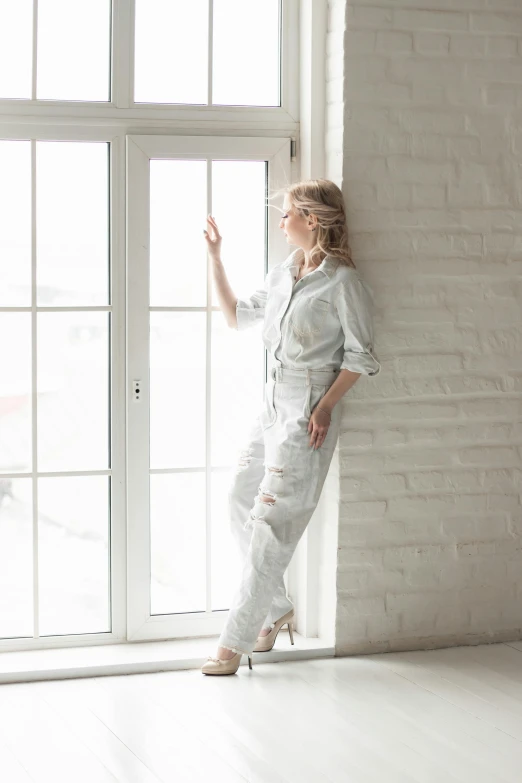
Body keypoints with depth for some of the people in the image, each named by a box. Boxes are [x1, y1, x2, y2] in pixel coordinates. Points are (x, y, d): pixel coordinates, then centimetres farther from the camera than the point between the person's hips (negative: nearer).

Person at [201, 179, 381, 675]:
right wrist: (214, 258, 18)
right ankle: (276, 610, 25)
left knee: (273, 521, -7)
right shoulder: (282, 274, 13)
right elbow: (236, 316, 23)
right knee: (240, 502, 9)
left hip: (308, 409, -8)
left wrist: (325, 407, -16)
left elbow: (360, 355, -9)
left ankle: (236, 642, -3)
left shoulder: (342, 282, -10)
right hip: (273, 400, 8)